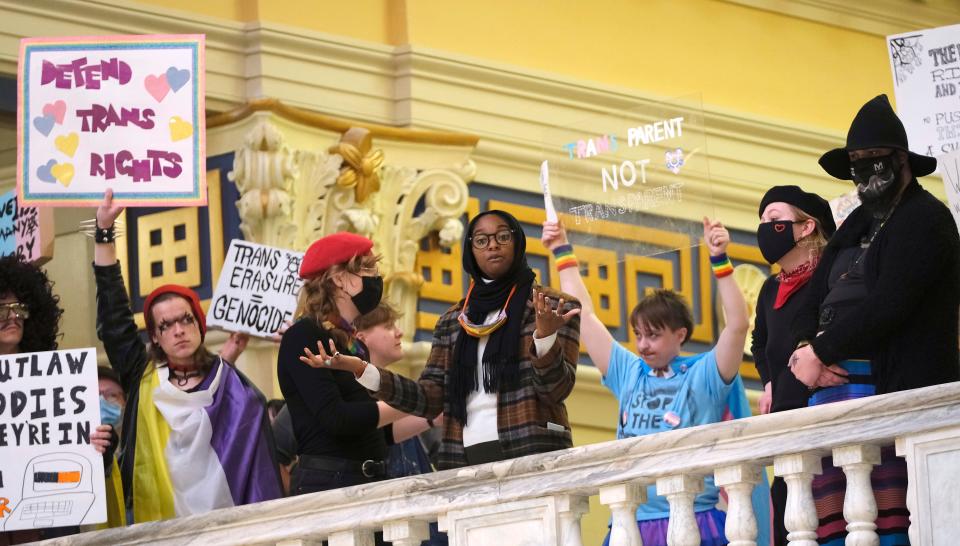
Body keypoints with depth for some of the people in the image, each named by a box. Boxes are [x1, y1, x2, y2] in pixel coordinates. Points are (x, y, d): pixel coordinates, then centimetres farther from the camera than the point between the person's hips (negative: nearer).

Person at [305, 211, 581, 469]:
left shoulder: (556, 306, 4)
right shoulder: (453, 320, 16)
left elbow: (557, 390, -6)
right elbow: (431, 399, 9)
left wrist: (545, 338, -26)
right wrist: (361, 371, -3)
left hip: (532, 455, -4)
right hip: (463, 460, 4)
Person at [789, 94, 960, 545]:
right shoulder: (857, 224, 24)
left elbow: (887, 305, -14)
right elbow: (814, 300, 20)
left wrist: (820, 353, -9)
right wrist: (804, 349, -1)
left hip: (892, 386, -8)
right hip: (834, 386, 8)